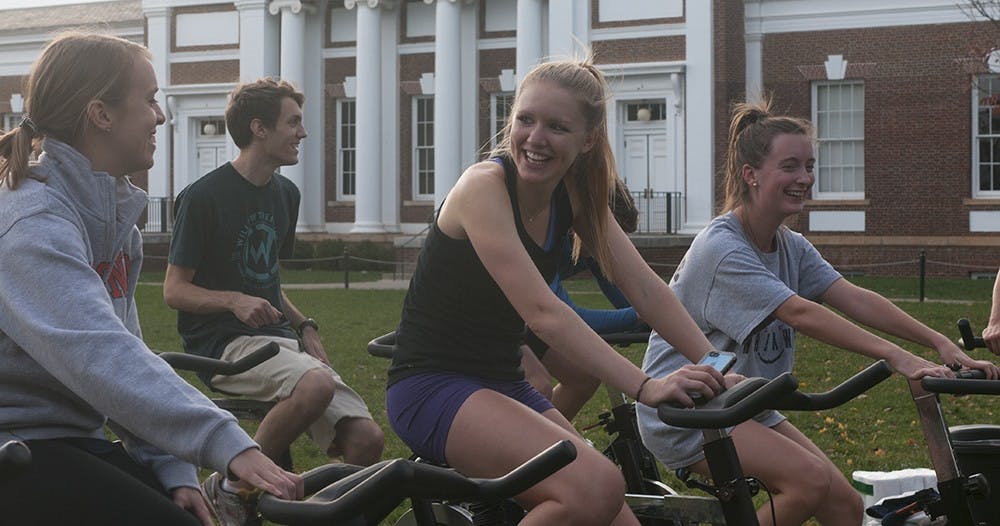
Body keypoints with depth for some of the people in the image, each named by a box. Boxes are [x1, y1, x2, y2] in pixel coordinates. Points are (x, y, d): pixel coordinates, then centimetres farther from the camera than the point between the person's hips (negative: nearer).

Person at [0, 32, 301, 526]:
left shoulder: (111, 214, 11)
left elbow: (124, 351, 7)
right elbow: (97, 356, -32)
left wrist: (171, 469, -6)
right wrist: (227, 444, -40)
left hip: (71, 438, 9)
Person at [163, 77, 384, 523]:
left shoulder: (285, 193, 16)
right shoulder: (204, 197, -6)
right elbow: (174, 290, -6)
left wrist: (304, 327, 8)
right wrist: (234, 301, -23)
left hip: (277, 338, 7)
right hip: (222, 343, -7)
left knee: (366, 441, -17)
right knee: (316, 384, -37)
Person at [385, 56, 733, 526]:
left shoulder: (575, 196, 4)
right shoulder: (484, 186, -19)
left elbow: (644, 288, -3)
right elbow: (543, 312, -28)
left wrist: (716, 368, -16)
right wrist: (644, 387, -36)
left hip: (502, 385, 7)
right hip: (433, 386, -7)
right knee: (596, 488, -27)